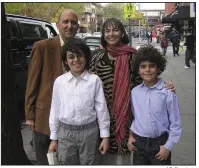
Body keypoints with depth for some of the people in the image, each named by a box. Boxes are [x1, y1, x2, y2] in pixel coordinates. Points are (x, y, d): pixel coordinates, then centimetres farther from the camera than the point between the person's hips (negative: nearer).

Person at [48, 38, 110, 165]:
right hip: (65, 132, 2)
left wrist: (105, 135, -1)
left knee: (89, 163, 13)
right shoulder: (59, 81, -3)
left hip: (89, 131, -1)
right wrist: (54, 138, 7)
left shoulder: (94, 80, -7)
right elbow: (55, 110, 4)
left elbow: (101, 108, -3)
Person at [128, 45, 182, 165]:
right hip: (138, 143, 4)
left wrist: (168, 146, -9)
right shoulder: (134, 92, 0)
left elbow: (175, 124, -9)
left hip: (160, 143, -3)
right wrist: (131, 135, 5)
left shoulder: (168, 92, -13)